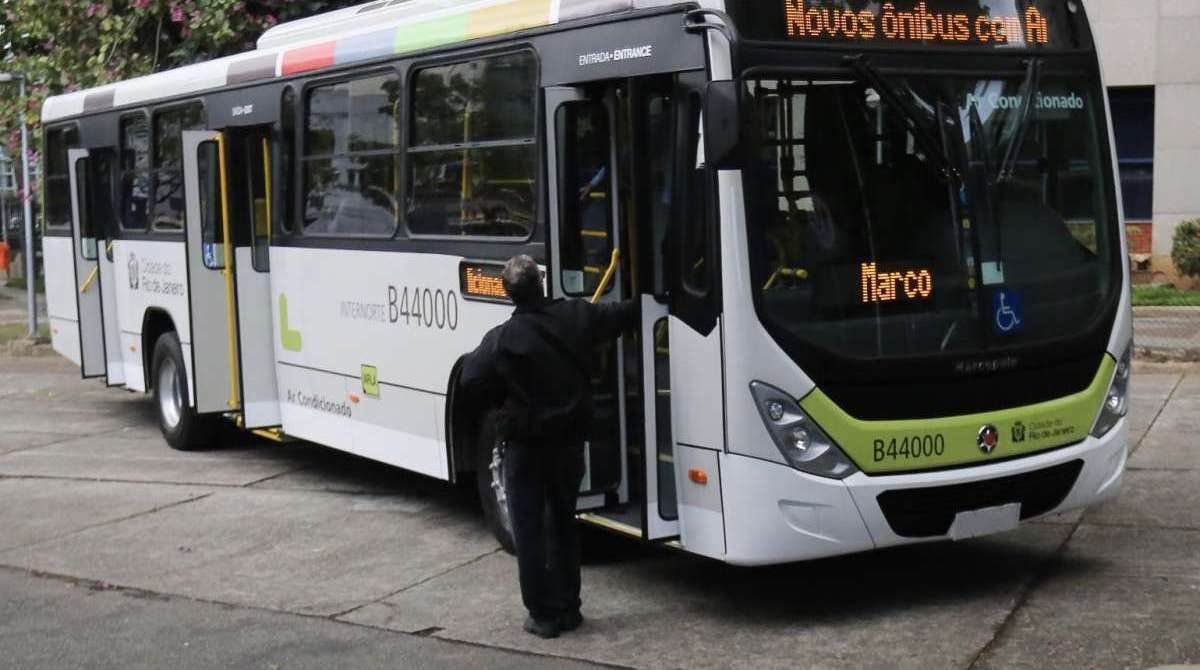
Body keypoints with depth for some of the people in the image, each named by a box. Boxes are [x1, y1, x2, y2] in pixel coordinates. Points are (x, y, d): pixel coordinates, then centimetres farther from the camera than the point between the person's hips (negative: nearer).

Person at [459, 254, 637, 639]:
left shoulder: (502, 339, -18)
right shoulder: (576, 316, -7)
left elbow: (471, 382, -11)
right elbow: (622, 316, 8)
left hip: (526, 445, -4)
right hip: (569, 441, 4)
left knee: (530, 531, 5)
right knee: (564, 524, 17)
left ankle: (544, 614, 7)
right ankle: (568, 609, 21)